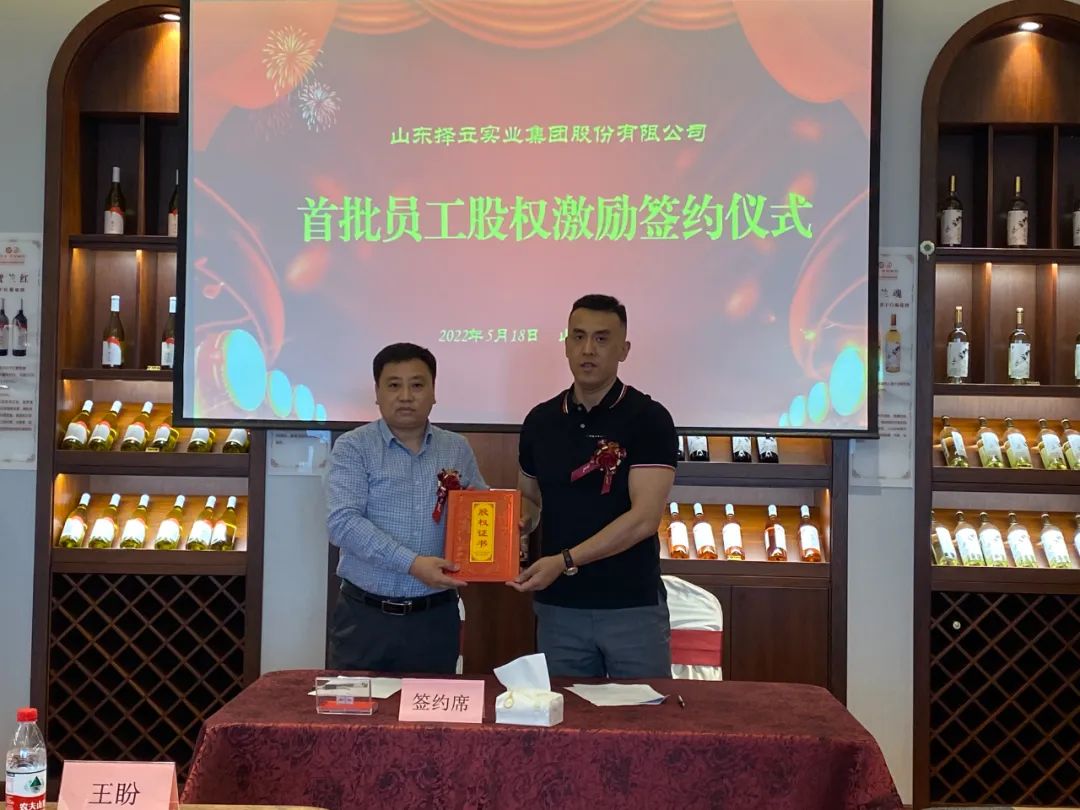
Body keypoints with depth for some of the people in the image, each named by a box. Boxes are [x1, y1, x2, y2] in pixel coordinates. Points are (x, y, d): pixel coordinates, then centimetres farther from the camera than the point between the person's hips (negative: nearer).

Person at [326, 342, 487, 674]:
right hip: (365, 615, -2)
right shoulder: (353, 447, -3)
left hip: (435, 619, 3)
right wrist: (412, 563, -23)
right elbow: (343, 522, -15)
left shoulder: (457, 450, 8)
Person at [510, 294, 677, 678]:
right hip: (558, 607, 4)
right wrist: (520, 521, -4)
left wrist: (564, 561, -21)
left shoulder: (649, 419, -8)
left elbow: (644, 517, -16)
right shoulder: (540, 420, 6)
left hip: (633, 607, -3)